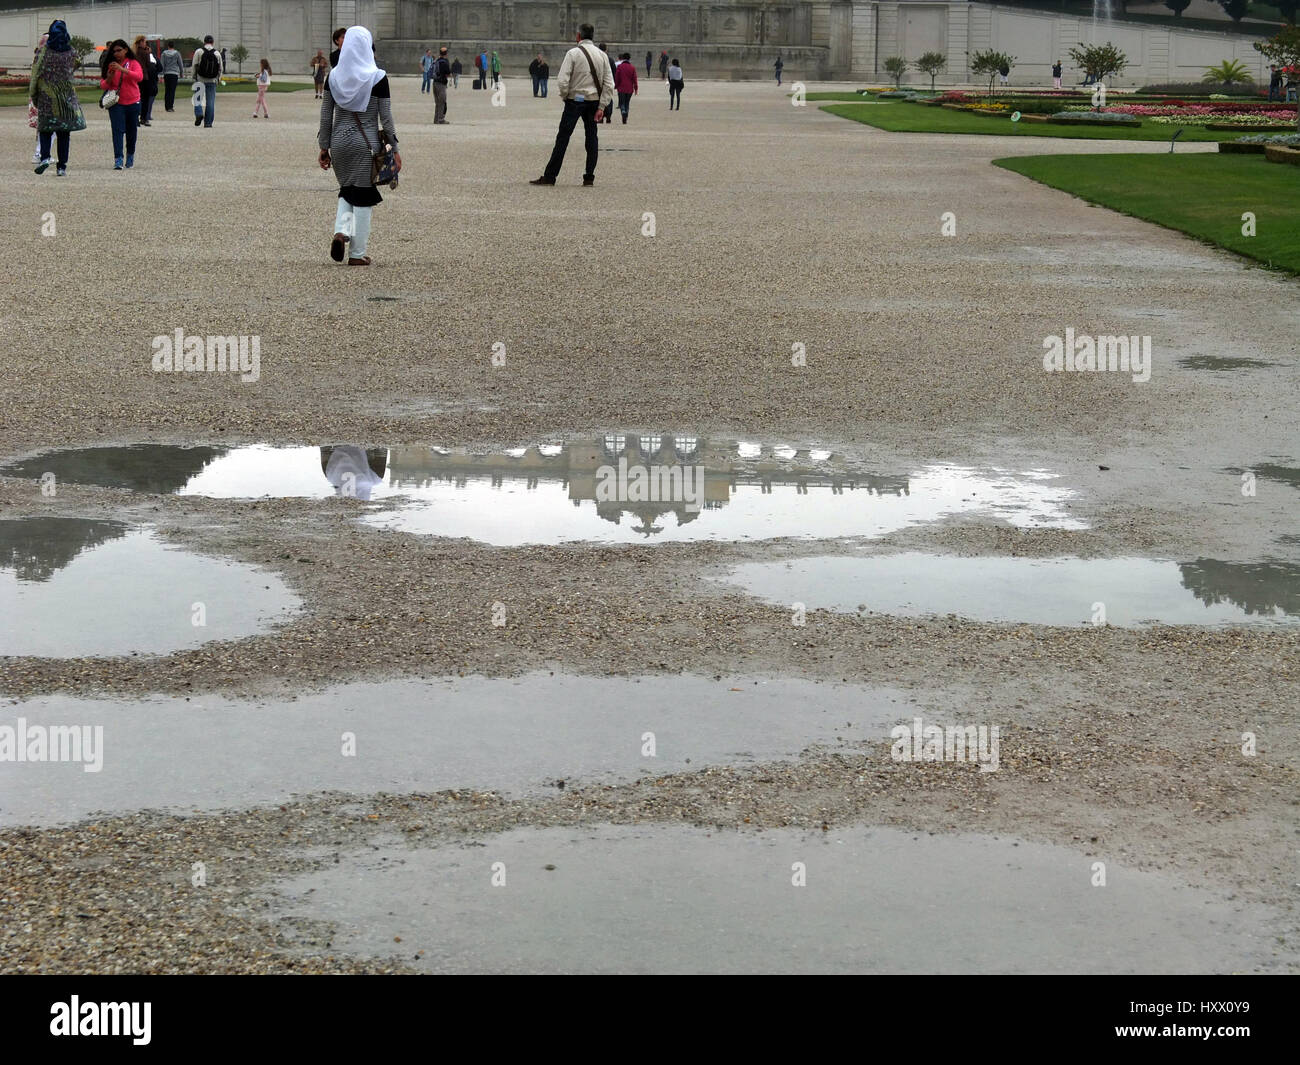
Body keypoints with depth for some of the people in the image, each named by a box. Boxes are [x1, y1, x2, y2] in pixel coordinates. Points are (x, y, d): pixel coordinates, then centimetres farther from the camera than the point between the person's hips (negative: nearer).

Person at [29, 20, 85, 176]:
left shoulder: (44, 51, -7)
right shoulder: (70, 52, 0)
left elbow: (36, 73, -6)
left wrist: (32, 94, 3)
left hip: (47, 95, -2)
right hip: (67, 96, 2)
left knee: (45, 128, 6)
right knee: (64, 131, 5)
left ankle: (44, 157, -16)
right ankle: (62, 166, 3)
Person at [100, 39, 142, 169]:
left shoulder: (133, 63, 1)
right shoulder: (110, 65, 6)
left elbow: (139, 76, -19)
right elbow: (103, 85, 6)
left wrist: (122, 69, -27)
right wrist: (109, 78, -16)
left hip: (132, 103, 0)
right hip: (116, 103, 0)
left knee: (131, 132, 12)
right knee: (118, 130, -14)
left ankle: (130, 156, 32)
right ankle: (118, 159, -20)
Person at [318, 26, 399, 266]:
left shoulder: (333, 77, 0)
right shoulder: (378, 78, -9)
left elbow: (326, 115, 3)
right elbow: (386, 117, -7)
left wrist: (324, 147, 11)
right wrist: (394, 148, 1)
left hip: (339, 141, 3)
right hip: (366, 143, -3)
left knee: (346, 190, 22)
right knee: (363, 196, 5)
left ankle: (341, 231, -3)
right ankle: (357, 254, 8)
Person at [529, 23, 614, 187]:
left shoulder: (573, 53, -8)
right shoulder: (602, 55, 5)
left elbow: (563, 81, -15)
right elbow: (609, 84, 0)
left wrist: (565, 97, 4)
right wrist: (601, 107, 1)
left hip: (575, 99, -4)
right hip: (594, 100, 4)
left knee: (563, 138, -2)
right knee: (592, 137, 10)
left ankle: (549, 176, -1)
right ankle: (589, 177, 9)